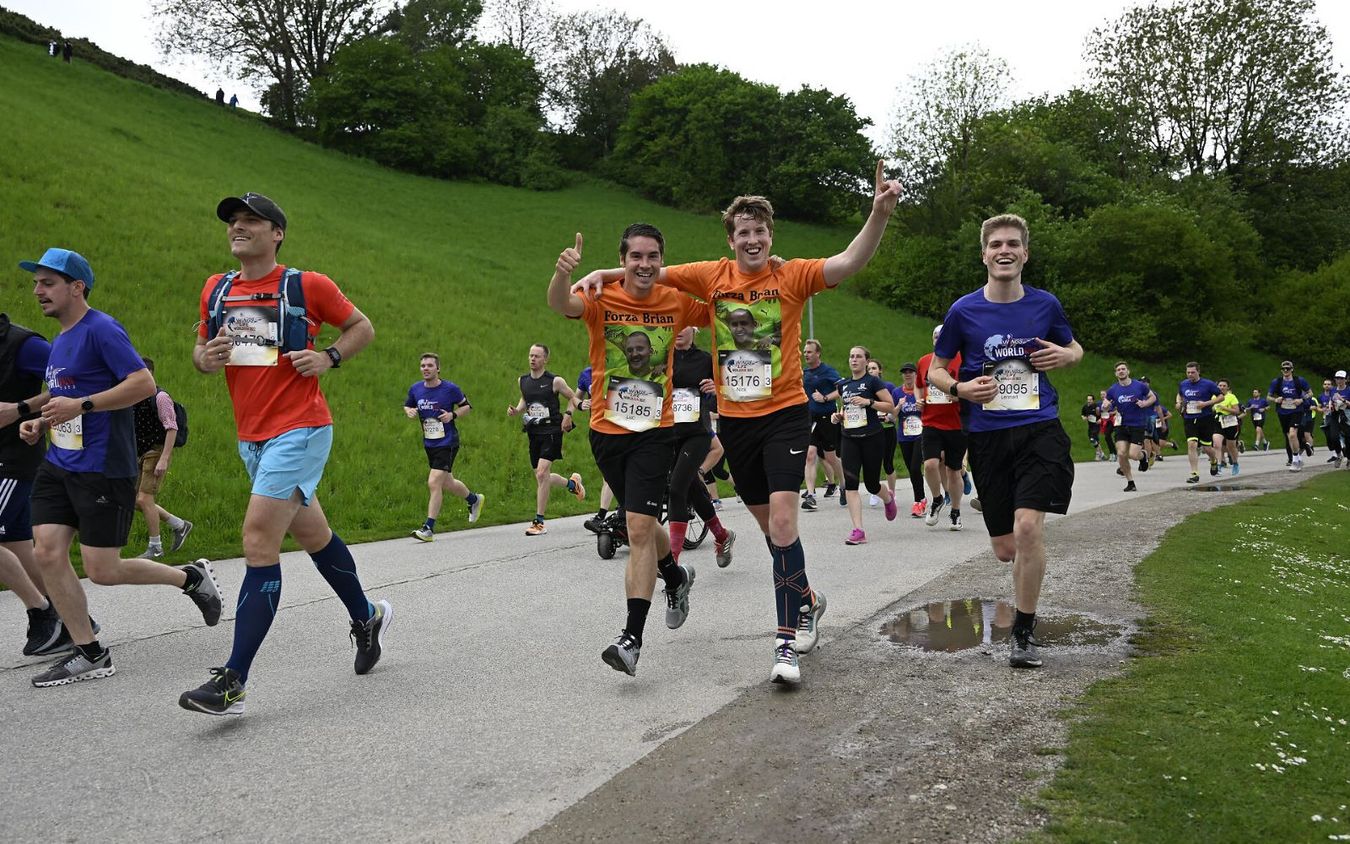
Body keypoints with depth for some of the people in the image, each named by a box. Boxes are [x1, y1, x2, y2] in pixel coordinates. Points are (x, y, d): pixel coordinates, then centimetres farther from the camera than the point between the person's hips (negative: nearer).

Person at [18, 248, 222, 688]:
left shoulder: (101, 330, -12)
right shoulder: (60, 340, 16)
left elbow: (144, 383, -21)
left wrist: (80, 405, -23)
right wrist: (42, 422, 11)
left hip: (104, 470, -9)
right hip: (59, 465, 9)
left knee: (102, 571, -5)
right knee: (47, 553, -1)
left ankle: (192, 577, 18)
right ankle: (89, 654, 8)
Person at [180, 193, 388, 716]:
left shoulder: (306, 285, -5)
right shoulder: (216, 290, 10)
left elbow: (362, 327, 6)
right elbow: (201, 349, 21)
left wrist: (328, 358, -11)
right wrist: (205, 358, -3)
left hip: (299, 431, -7)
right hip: (251, 437, 7)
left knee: (258, 544, -14)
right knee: (313, 537, 18)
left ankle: (233, 682, -11)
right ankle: (367, 617, 41)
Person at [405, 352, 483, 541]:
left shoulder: (450, 389, -10)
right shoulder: (415, 389, 1)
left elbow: (467, 406, 3)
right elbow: (407, 405, 18)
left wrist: (453, 415, -15)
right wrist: (409, 411, -5)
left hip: (447, 443, -6)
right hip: (429, 444, 6)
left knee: (434, 483, -15)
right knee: (447, 483, 19)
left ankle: (429, 528, -8)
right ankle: (474, 499, 48)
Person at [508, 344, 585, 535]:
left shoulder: (555, 381, -7)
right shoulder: (523, 381, 8)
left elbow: (572, 397, 6)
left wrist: (567, 415, -10)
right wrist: (516, 410, 6)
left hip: (551, 431, -6)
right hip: (533, 433, 6)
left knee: (542, 472, -18)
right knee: (541, 477, 11)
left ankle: (539, 522, -12)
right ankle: (572, 483, 41)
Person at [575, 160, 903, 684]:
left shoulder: (791, 276, -6)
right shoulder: (713, 276, 3)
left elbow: (849, 262, -20)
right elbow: (654, 272, 11)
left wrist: (880, 214, -35)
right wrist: (603, 274, -2)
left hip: (784, 414, -4)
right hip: (735, 418, 4)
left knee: (782, 519, -17)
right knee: (767, 522, 15)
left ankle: (788, 640, -10)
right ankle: (806, 600, 40)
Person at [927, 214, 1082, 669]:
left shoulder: (1045, 305, 3)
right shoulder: (963, 311, 0)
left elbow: (1074, 349, 21)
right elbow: (935, 370, 10)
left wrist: (1065, 355, -3)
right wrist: (962, 388, -10)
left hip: (1040, 429, -1)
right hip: (987, 435, 1)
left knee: (1028, 526, -21)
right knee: (1006, 550, 4)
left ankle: (1023, 633, -3)